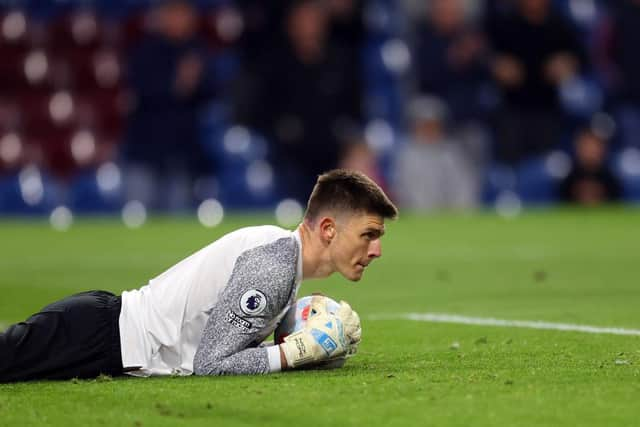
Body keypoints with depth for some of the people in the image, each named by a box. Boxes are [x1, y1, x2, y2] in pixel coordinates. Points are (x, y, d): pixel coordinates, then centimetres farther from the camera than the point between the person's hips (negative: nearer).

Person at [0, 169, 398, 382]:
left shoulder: (278, 242, 13)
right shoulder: (272, 270, -17)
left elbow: (230, 335, 16)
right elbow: (210, 364, -17)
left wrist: (322, 340, 7)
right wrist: (301, 348, -13)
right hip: (105, 341, -9)